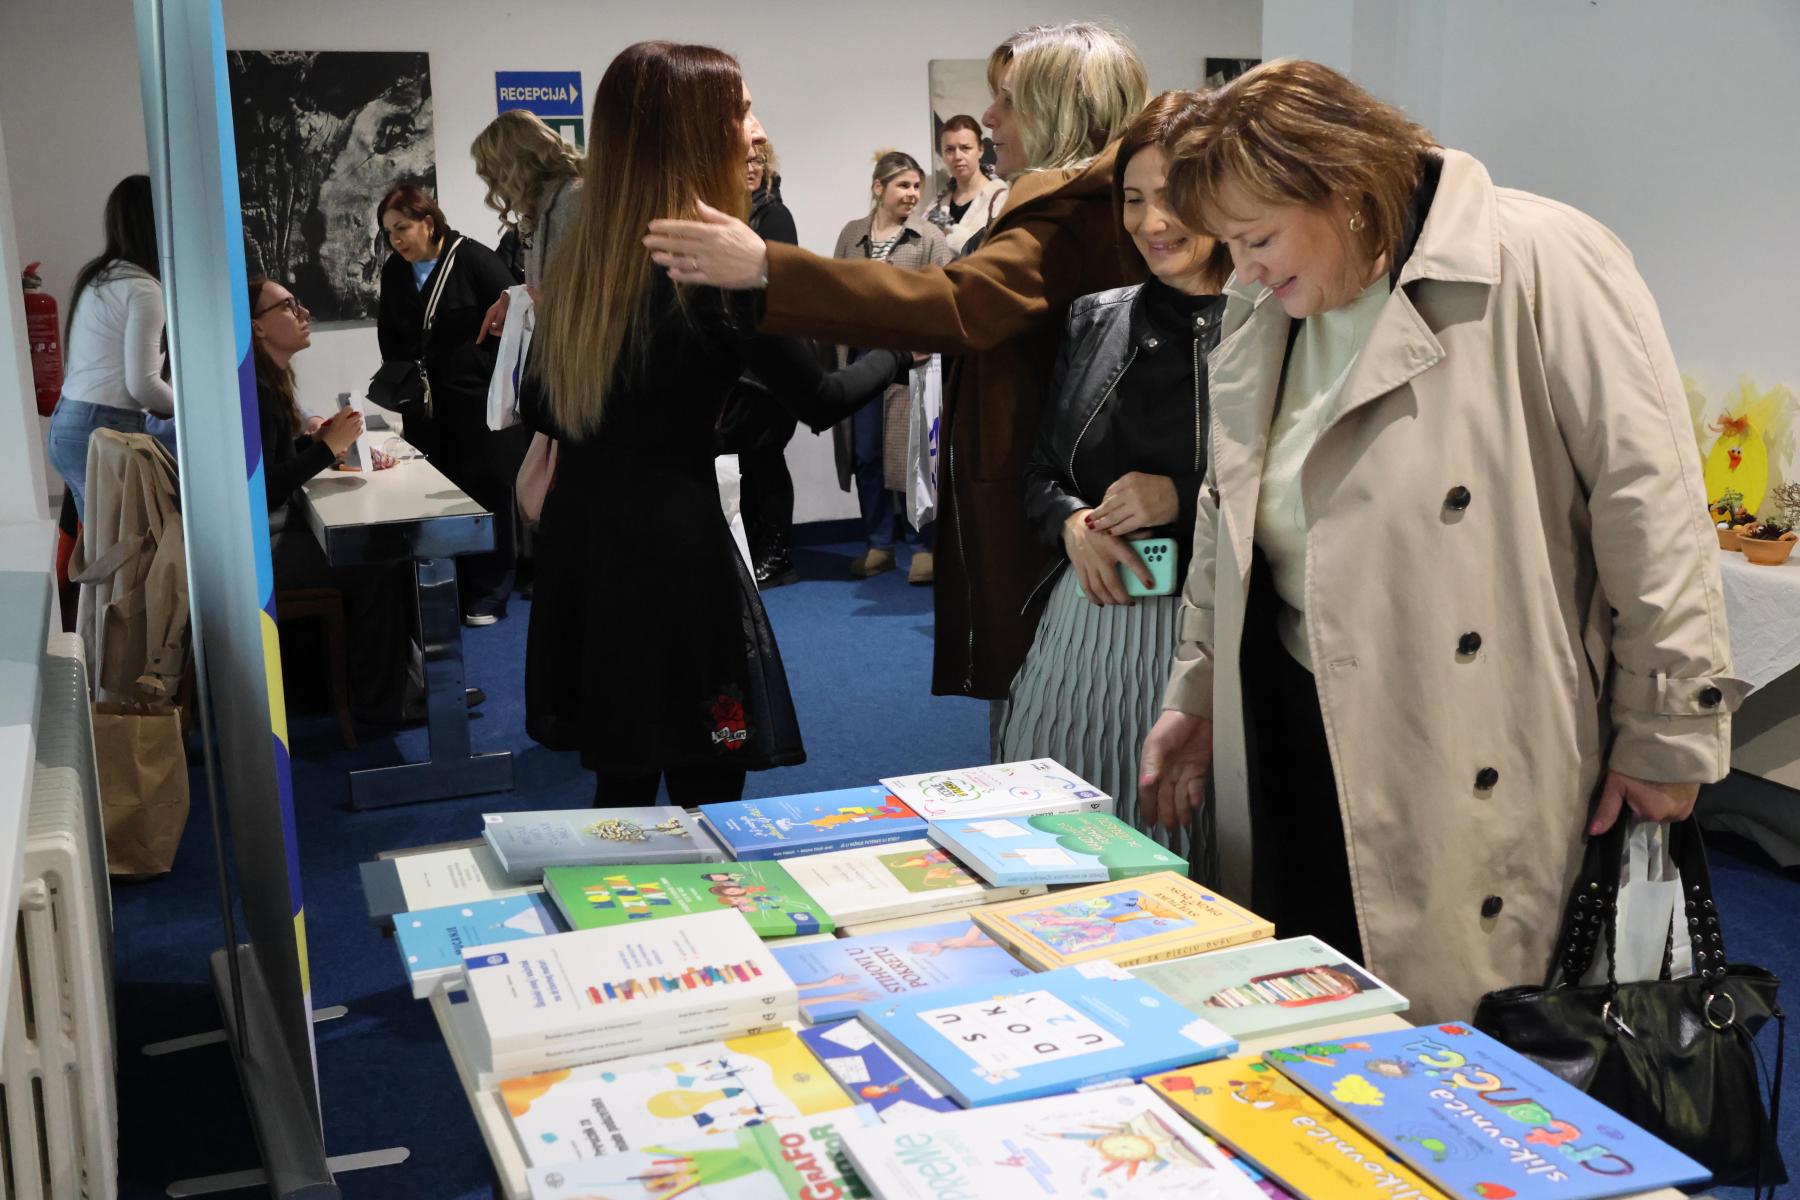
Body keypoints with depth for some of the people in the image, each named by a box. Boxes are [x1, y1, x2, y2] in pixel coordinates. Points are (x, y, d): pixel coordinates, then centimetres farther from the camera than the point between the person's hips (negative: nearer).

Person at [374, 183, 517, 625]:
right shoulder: (394, 272, 9)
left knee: (483, 492, 1)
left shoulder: (474, 260, -9)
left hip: (476, 401, -5)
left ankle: (487, 593, 9)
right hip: (424, 406, 5)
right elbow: (390, 338, 20)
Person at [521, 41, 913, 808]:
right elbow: (820, 401, -7)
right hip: (670, 545, -7)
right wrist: (903, 349, 9)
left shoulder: (579, 252, 8)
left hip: (582, 537, 7)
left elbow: (538, 409, 16)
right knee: (704, 797, 5)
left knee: (622, 784, 18)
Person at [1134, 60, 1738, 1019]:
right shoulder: (1257, 313, 9)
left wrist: (1666, 729, -10)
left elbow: (1649, 500, -13)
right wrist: (1197, 696, 19)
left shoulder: (1540, 264, -13)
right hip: (1298, 728, 6)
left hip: (1484, 766, -6)